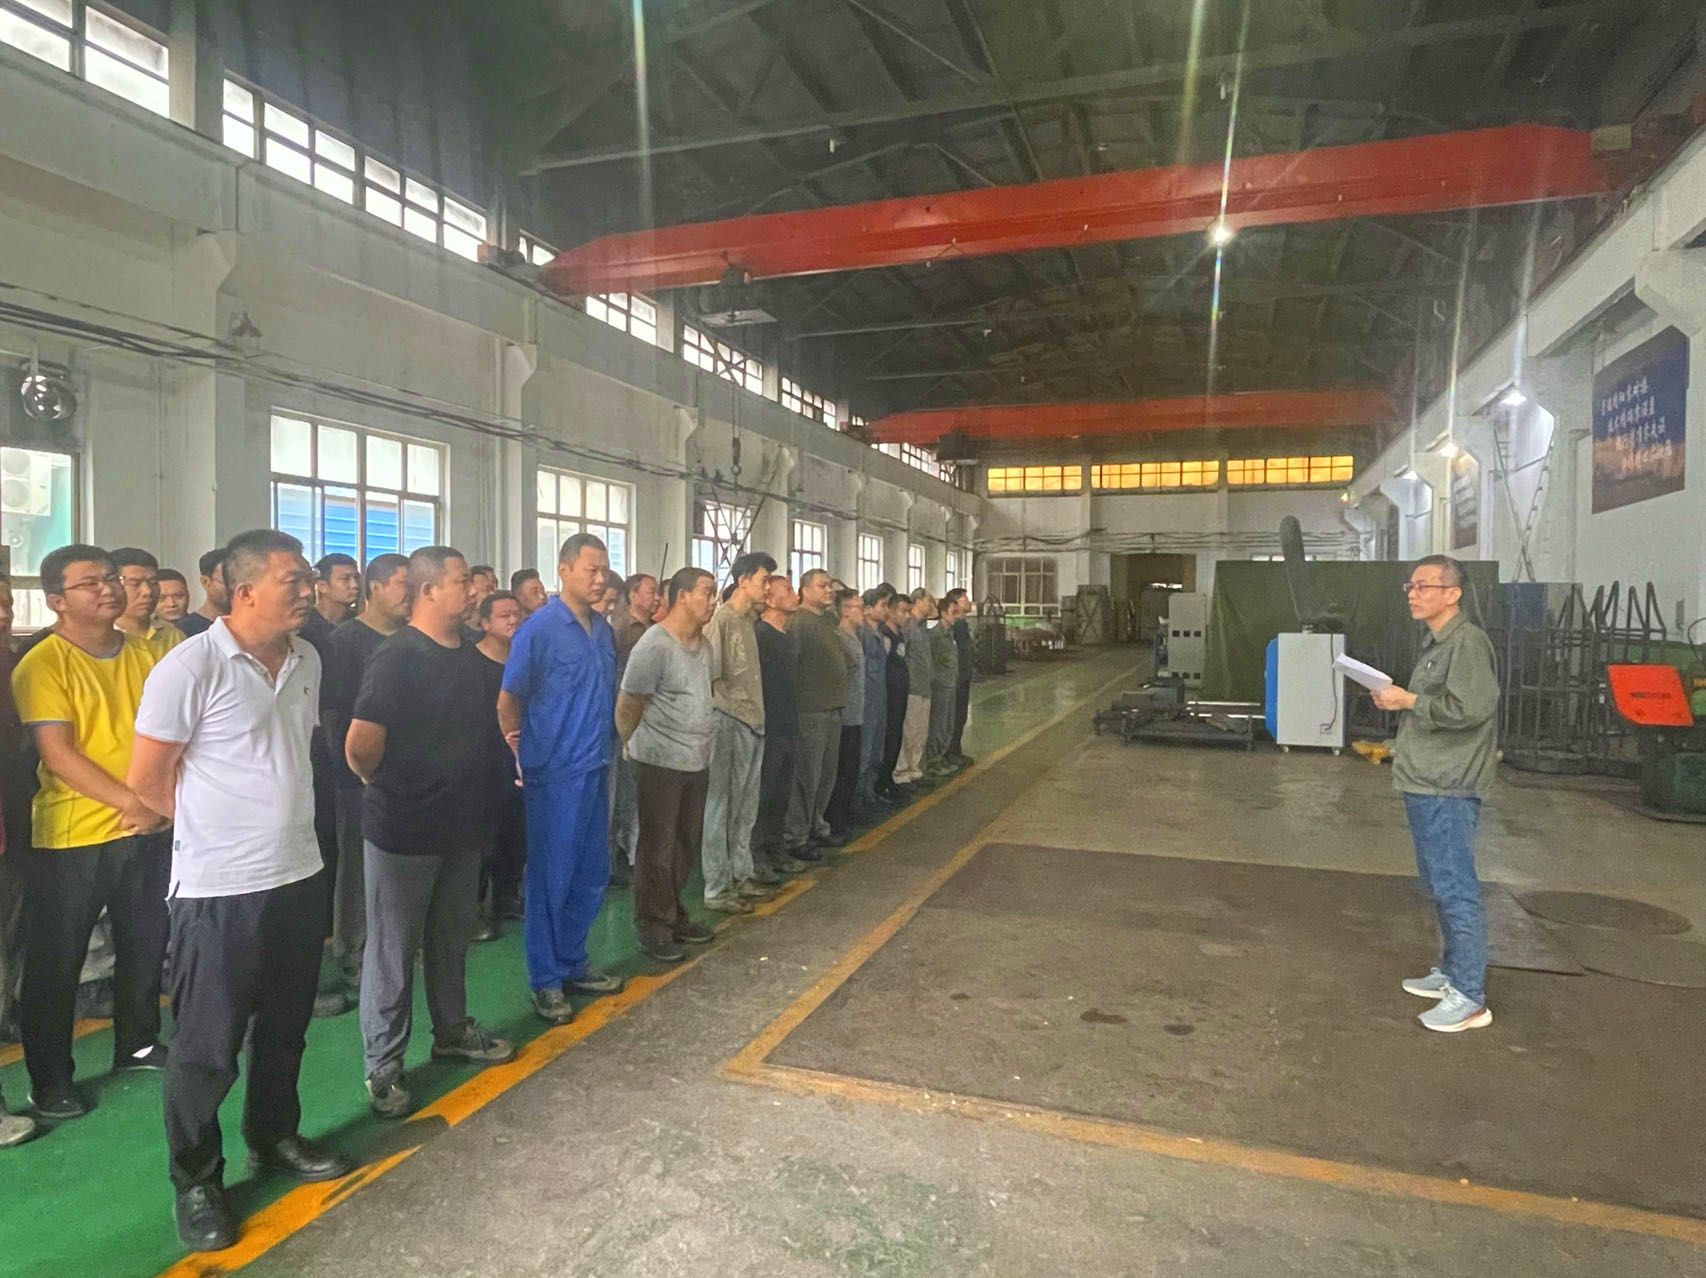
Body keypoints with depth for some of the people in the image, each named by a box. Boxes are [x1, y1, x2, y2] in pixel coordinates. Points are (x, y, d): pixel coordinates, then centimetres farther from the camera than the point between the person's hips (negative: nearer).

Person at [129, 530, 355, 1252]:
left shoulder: (307, 660, 5)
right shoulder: (191, 666, -16)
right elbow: (147, 779, -10)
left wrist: (271, 820, 12)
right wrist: (220, 827, 2)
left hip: (298, 873, 6)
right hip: (219, 887, -6)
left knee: (284, 1028, 20)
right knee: (207, 1048, 8)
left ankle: (274, 1139, 41)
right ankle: (196, 1183, 28)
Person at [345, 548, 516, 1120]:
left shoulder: (469, 655, 5)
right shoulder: (397, 657, -19)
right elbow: (361, 746, -24)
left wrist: (469, 790, 11)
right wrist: (388, 787, -7)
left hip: (460, 824, 8)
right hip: (402, 830, -7)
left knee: (453, 938, 21)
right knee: (393, 949, 6)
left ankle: (452, 1030, 39)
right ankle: (383, 1065, 20)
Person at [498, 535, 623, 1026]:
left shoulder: (603, 629, 9)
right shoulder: (539, 628, -12)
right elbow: (508, 700, -8)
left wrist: (607, 737, 14)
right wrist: (520, 754, -5)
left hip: (594, 768, 7)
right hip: (555, 773, -7)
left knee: (591, 874, 15)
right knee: (550, 877, 3)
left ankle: (573, 964, 31)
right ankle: (545, 981, 17)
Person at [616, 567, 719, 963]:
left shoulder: (703, 645, 9)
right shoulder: (654, 645, -16)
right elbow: (627, 707, -10)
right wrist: (632, 751, 1)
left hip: (697, 761, 8)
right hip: (660, 763, -7)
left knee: (687, 844, 15)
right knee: (658, 848, 3)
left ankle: (673, 914, 30)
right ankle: (653, 928, 15)